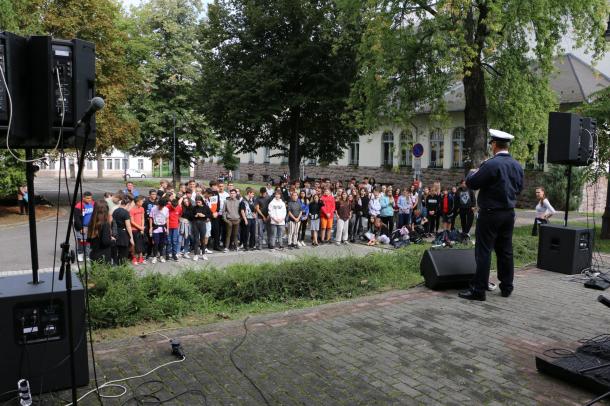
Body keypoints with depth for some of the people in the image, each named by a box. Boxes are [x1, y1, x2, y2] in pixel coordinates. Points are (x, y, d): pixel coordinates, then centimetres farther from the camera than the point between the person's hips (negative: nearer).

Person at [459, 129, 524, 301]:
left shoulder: (491, 164, -18)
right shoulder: (517, 166, 6)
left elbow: (471, 183, -13)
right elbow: (519, 188, 16)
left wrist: (472, 173, 8)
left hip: (490, 213, -7)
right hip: (509, 213, 7)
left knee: (483, 251, -3)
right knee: (505, 251, 14)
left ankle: (478, 290, -1)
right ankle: (507, 287, 23)